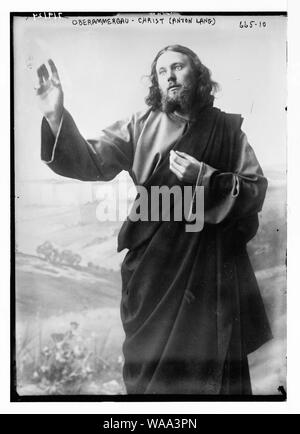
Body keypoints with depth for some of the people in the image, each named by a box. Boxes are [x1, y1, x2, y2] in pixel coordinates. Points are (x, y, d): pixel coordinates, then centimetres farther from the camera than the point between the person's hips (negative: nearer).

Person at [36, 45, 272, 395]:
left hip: (213, 265, 0)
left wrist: (205, 178, -16)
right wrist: (56, 117, -22)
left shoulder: (227, 129, 2)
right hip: (154, 266, 1)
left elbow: (257, 190, -1)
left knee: (214, 370, 9)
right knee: (149, 368, 12)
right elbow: (92, 162, -7)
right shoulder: (141, 126, 3)